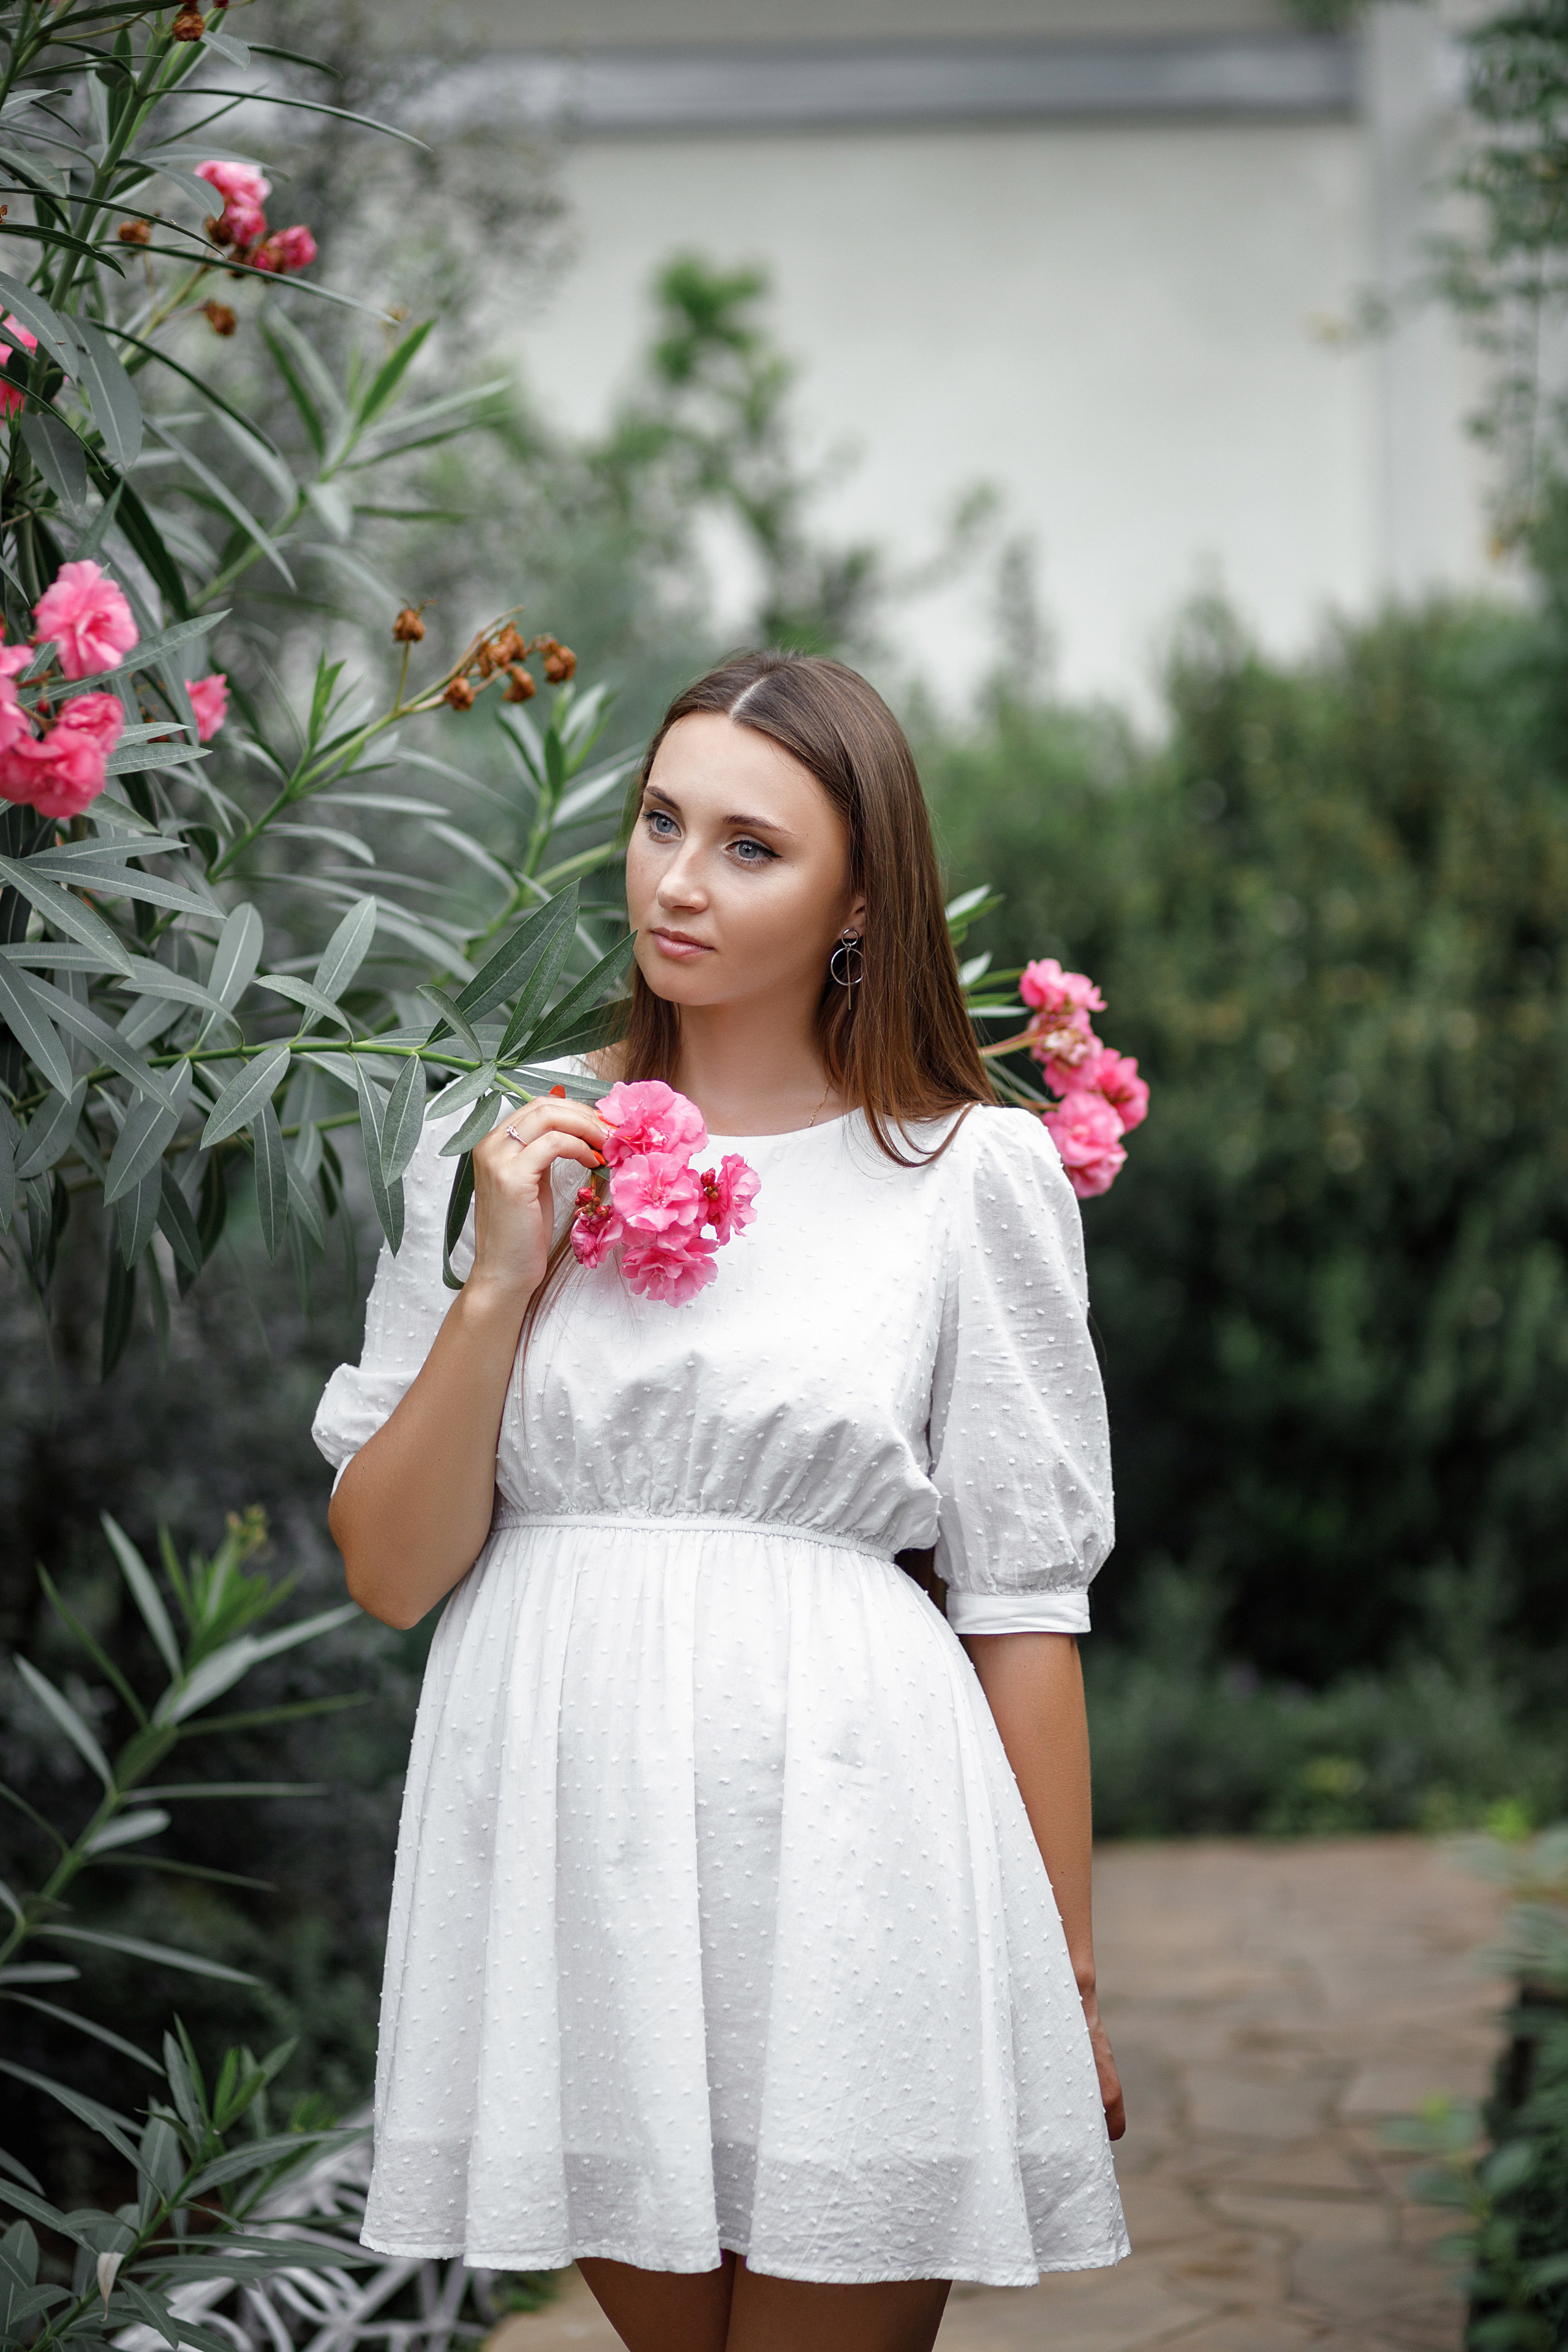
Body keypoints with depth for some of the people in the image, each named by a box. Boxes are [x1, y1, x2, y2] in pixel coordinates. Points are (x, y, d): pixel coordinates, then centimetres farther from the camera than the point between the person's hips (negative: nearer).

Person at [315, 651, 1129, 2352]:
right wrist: (500, 1282, -8)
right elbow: (389, 1571, 4)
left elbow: (1022, 1606, 1)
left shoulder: (969, 1172, 1)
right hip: (562, 1842, 3)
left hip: (842, 1840, -2)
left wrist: (1067, 1987, 2)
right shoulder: (500, 1151, 7)